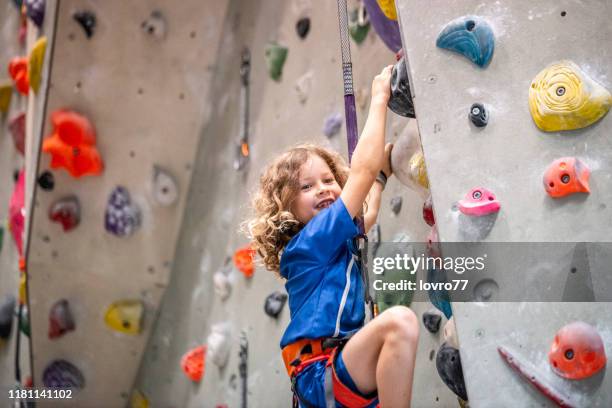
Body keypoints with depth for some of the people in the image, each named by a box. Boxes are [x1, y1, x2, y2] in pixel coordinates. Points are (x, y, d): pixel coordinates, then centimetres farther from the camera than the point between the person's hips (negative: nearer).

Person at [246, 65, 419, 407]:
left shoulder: (337, 240, 16)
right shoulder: (313, 239, -9)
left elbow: (370, 211, 36)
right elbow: (363, 168, -12)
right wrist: (380, 98, -3)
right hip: (321, 377, -10)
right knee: (399, 320, -30)